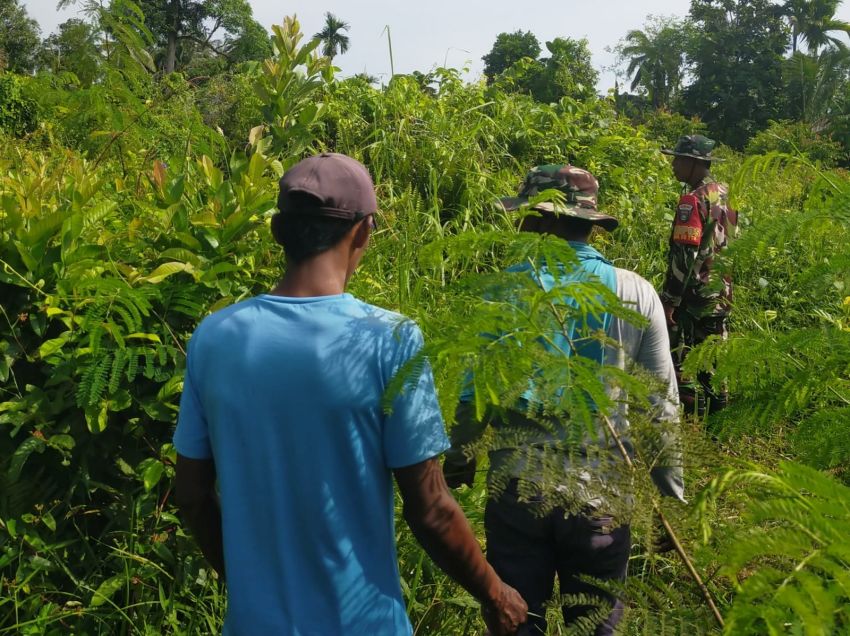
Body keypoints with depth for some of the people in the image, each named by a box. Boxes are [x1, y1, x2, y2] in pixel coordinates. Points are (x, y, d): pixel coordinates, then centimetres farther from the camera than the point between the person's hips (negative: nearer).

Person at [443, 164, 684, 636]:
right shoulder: (637, 294, -3)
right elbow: (661, 401, 0)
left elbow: (477, 393, -7)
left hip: (518, 486, -1)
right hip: (601, 492, 2)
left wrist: (456, 465, 8)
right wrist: (671, 481, 12)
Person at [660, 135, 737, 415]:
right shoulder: (725, 193, 8)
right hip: (721, 292, 9)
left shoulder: (693, 200, -19)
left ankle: (692, 409, 3)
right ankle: (716, 399, 26)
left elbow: (684, 256, -23)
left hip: (695, 292, -9)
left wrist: (669, 300, -20)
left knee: (678, 352, -1)